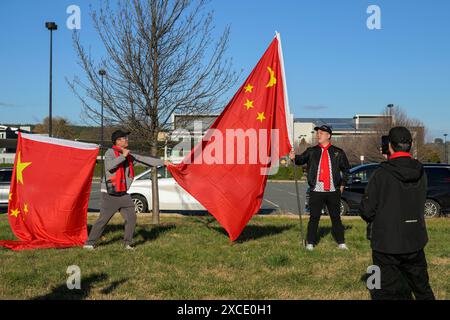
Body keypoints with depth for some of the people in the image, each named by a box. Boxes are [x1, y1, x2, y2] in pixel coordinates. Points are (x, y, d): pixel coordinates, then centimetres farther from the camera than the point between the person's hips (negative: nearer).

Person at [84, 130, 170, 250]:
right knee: (103, 219, -7)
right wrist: (123, 156, -23)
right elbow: (109, 166, -27)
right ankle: (89, 243, 4)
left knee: (131, 217, 3)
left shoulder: (129, 155, 11)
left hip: (123, 194, 7)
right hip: (110, 194, -7)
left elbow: (145, 159, 13)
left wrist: (163, 162, 11)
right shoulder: (110, 152, -9)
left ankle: (128, 243, 14)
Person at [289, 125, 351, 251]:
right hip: (316, 191, -1)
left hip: (333, 191, 1)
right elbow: (302, 159, -7)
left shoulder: (338, 152, 7)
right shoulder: (312, 151, 7)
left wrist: (342, 185, 9)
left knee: (336, 217, 10)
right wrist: (295, 157, -29)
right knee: (314, 218, 2)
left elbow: (346, 169, 15)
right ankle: (310, 243, 10)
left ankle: (341, 242, 19)